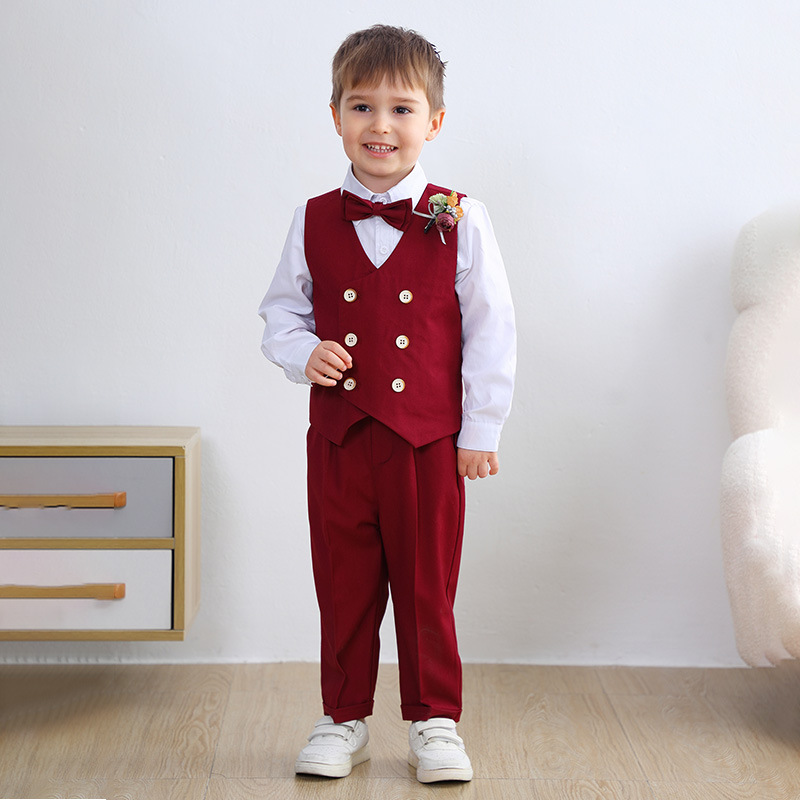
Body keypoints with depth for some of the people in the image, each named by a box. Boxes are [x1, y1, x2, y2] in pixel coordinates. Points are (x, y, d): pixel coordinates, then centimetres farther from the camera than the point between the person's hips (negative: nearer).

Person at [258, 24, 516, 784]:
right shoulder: (312, 223, 2)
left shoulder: (460, 221, -4)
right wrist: (303, 353, -10)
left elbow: (491, 329, -1)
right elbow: (280, 313, 12)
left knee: (427, 590, 9)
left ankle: (434, 722, 24)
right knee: (343, 591, 12)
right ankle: (343, 720, 28)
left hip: (429, 441, -2)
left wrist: (480, 430, -3)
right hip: (337, 440, 2)